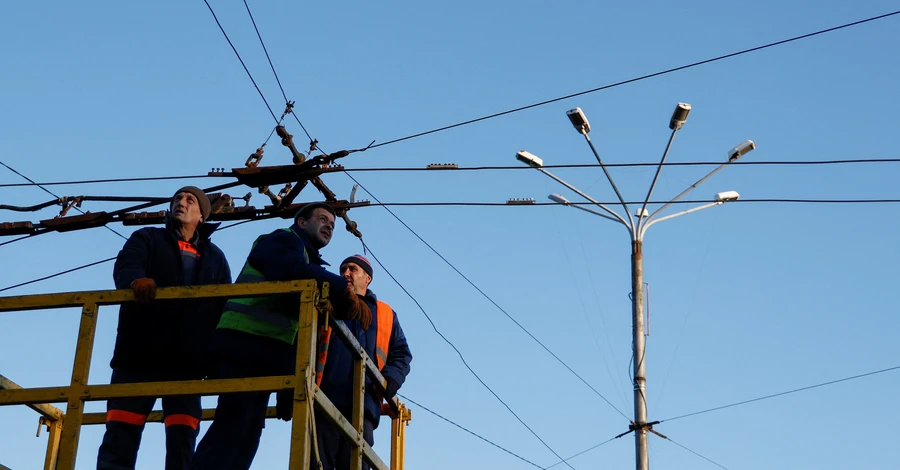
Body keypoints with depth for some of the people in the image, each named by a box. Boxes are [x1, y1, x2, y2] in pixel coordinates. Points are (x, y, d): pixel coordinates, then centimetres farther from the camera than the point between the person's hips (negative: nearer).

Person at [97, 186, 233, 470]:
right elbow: (125, 267, -4)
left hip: (187, 360, 2)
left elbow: (225, 308, 16)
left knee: (182, 441, -8)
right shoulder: (148, 239, 18)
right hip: (139, 353, -2)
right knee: (120, 436, -11)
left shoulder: (215, 258, 24)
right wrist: (137, 279, -29)